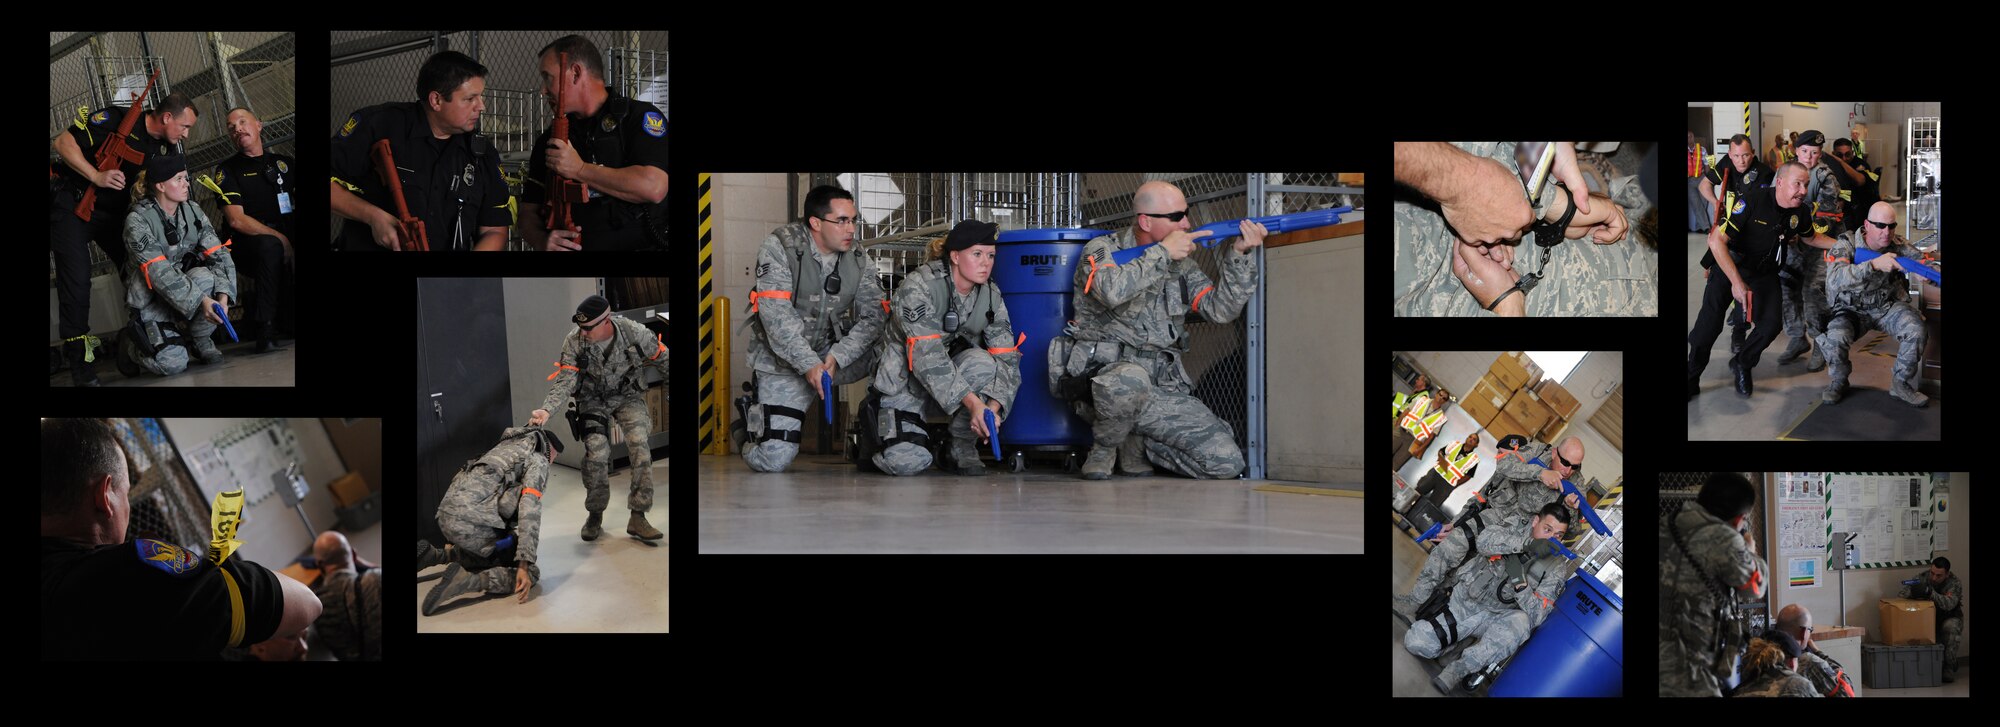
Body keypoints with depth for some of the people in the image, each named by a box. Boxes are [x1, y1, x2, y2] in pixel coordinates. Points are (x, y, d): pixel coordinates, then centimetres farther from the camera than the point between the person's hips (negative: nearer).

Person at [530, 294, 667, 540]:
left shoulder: (634, 332, -24)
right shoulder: (574, 342, -22)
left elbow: (662, 359, -7)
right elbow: (564, 380, -26)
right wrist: (546, 410, -43)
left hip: (628, 396, 0)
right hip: (594, 400, 0)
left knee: (640, 449, -19)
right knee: (596, 453, -19)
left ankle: (637, 517, -11)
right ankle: (595, 515, 3)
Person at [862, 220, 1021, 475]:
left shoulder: (991, 296, -4)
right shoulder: (917, 287, -20)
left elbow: (1007, 359, -11)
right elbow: (927, 355, -30)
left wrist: (993, 407, -31)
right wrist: (972, 402, -39)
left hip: (952, 379, 4)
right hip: (903, 383, -4)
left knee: (982, 361, -30)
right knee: (908, 462, -26)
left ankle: (963, 447, -11)